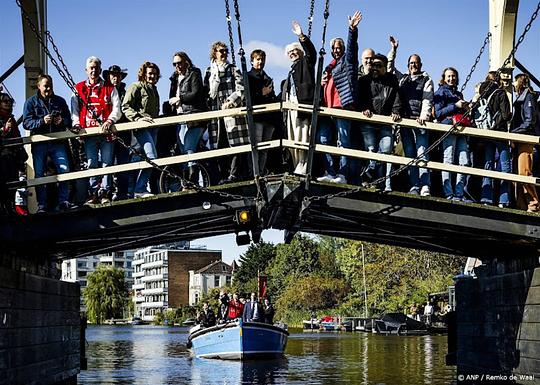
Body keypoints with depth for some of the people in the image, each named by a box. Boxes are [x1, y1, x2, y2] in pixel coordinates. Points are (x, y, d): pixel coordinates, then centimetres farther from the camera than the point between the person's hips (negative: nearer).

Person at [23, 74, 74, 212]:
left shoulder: (60, 101, 13)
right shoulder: (31, 102, 5)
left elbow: (69, 120, 12)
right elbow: (26, 123, -6)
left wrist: (62, 121, -12)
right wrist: (42, 121, -22)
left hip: (57, 142, 1)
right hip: (39, 144, -1)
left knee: (64, 170, -10)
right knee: (39, 175, 1)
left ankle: (63, 202, -1)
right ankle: (41, 206, 7)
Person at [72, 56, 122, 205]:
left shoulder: (109, 89, 10)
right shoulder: (79, 89, 14)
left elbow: (117, 109, 3)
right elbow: (74, 109, 12)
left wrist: (109, 121, -14)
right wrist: (76, 123, -5)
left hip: (106, 131, -1)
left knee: (106, 163, -2)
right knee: (91, 164, -2)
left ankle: (105, 194, 0)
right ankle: (93, 194, 1)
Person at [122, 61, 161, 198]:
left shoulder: (153, 89, 22)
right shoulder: (136, 87, -2)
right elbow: (126, 107, -10)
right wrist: (138, 118, -20)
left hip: (152, 127, 9)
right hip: (141, 127, -9)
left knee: (149, 159, 6)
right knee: (151, 157, -19)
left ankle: (141, 188, 11)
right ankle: (140, 189, -14)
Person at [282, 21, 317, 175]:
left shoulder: (306, 62, 7)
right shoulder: (292, 69, 29)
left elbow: (312, 52, -14)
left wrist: (302, 36, -25)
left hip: (302, 104, -9)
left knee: (301, 136, -15)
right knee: (292, 139, 4)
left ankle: (302, 167, -18)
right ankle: (297, 167, 5)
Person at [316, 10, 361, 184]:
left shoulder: (347, 61, 7)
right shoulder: (330, 66, 26)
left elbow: (352, 46, -12)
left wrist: (352, 29, -27)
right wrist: (322, 82, 11)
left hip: (343, 106, -8)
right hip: (327, 108, 8)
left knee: (343, 141, -7)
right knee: (323, 140, 3)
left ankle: (342, 175, -10)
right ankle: (329, 173, 5)